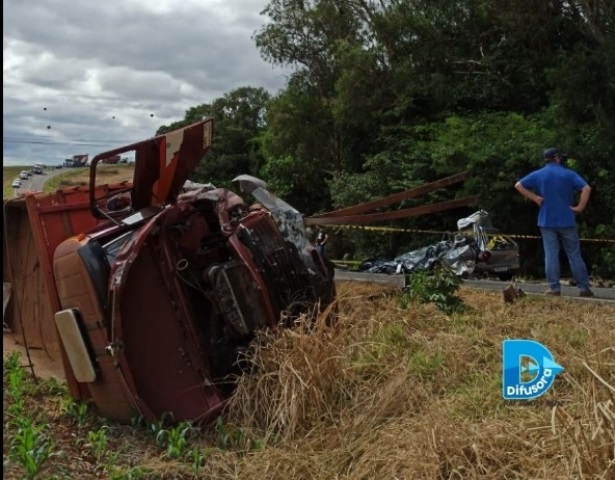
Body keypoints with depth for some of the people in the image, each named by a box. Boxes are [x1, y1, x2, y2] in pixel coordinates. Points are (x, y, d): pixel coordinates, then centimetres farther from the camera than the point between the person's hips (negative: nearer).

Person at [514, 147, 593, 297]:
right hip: (567, 221, -1)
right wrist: (580, 208, -8)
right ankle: (584, 287, 7)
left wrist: (535, 198, 1)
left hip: (547, 221, 1)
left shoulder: (538, 174, 4)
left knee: (551, 256, 3)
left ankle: (554, 288, 1)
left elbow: (518, 185, 0)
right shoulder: (569, 174, -1)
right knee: (574, 255, 5)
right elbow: (587, 188, -12)